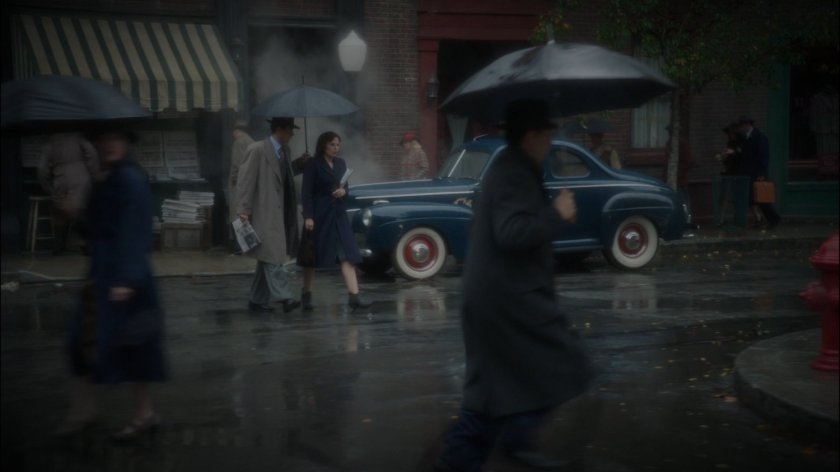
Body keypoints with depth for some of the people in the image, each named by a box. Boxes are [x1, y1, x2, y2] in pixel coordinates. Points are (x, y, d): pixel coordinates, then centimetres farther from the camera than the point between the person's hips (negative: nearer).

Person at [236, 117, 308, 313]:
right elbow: (245, 180, -12)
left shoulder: (285, 151, 13)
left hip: (280, 215, 8)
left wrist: (300, 163, 10)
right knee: (273, 258, -11)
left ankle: (257, 300, 18)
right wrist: (243, 211, -16)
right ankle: (284, 298, -14)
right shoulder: (257, 150, -10)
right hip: (265, 215, -8)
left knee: (268, 259, 11)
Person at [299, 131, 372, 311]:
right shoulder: (313, 165, -7)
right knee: (313, 255, 5)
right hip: (319, 214, -5)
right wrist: (308, 217, -19)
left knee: (348, 254, -5)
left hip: (338, 213, 5)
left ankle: (354, 295, -9)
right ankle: (306, 294, 19)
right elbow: (306, 193, -11)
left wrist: (344, 191, -5)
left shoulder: (341, 163, 11)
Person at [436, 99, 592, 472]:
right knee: (562, 366, -1)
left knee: (494, 382, 15)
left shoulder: (510, 169, 16)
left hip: (494, 295, 11)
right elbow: (511, 233, -29)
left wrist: (553, 216, 14)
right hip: (509, 297, -11)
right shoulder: (515, 175, -18)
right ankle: (516, 439, 4)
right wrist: (557, 215, -19)